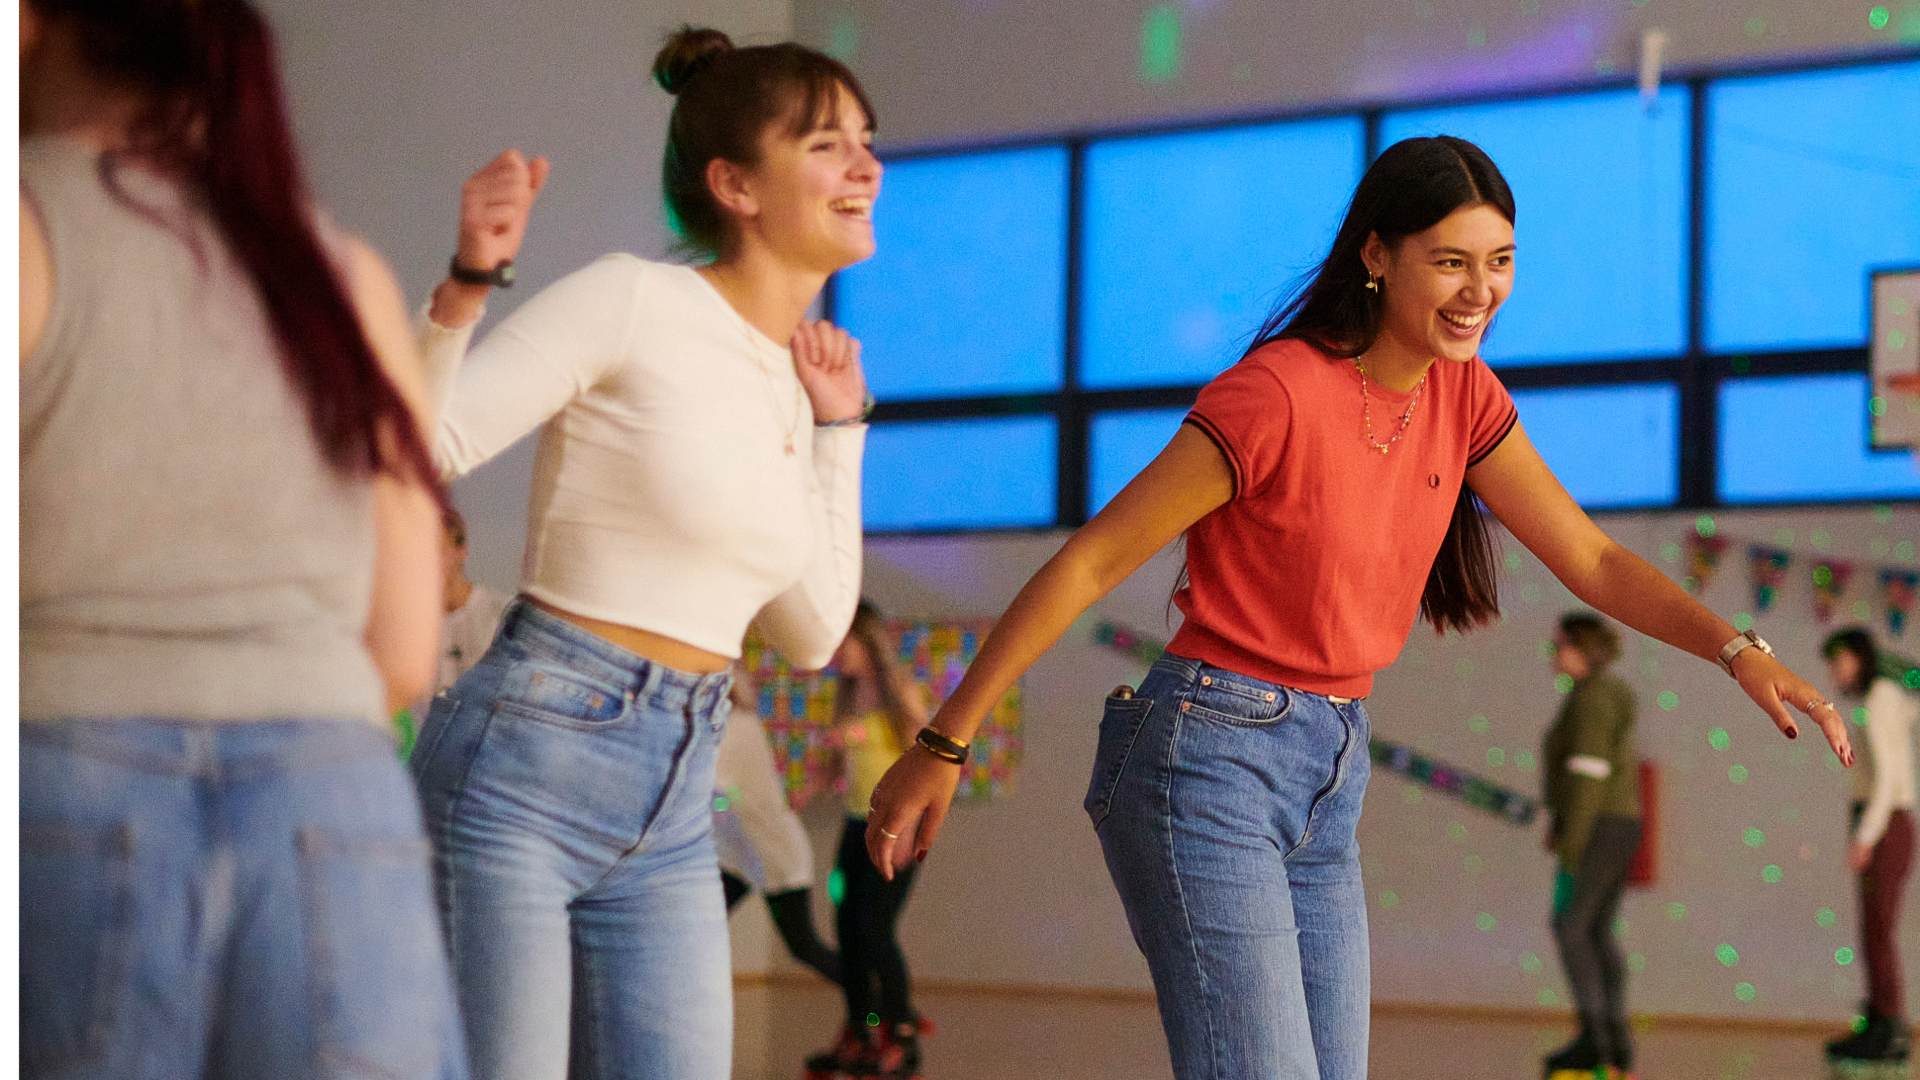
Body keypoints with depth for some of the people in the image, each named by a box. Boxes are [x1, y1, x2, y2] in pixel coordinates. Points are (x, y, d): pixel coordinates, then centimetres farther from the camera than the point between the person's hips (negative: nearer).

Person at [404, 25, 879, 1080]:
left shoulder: (798, 377, 13)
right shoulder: (630, 301, -8)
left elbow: (813, 634, 18)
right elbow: (418, 450, -13)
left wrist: (840, 429, 15)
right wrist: (467, 282, -25)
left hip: (673, 808, 7)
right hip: (524, 765, -7)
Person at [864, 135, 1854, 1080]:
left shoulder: (1463, 397, 6)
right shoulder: (1279, 392, -17)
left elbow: (1591, 561, 9)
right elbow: (1088, 564, -14)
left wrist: (1736, 648, -9)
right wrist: (943, 747, -14)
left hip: (1327, 785, 8)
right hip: (1210, 762, -8)